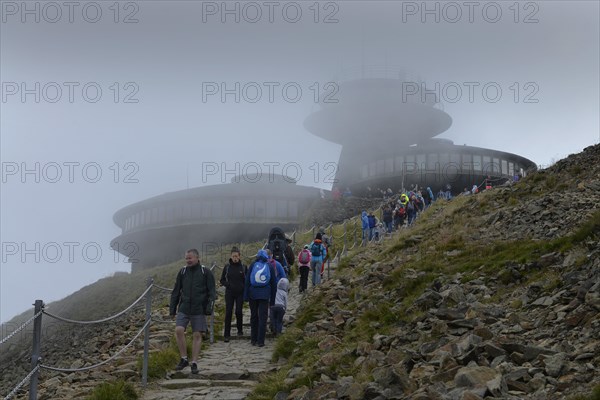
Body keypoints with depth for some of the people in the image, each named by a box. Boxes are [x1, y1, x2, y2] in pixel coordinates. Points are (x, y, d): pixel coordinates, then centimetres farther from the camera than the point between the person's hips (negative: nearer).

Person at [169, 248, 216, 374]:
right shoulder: (182, 272, 8)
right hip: (184, 308, 2)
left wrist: (209, 307, -13)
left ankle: (194, 363, 9)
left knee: (197, 335, 0)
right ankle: (184, 359, 0)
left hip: (199, 310, -2)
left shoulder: (206, 272, -1)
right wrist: (172, 308, 10)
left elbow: (212, 292, -1)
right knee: (179, 330, -14)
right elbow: (176, 292, 14)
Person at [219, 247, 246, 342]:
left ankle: (240, 330, 22)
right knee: (228, 313, -5)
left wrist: (245, 290, -6)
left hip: (240, 293, 0)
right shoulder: (227, 267, 2)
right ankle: (226, 334, -4)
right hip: (229, 293, 0)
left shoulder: (243, 267, 1)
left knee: (238, 312, -1)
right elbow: (222, 280, 9)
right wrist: (228, 285, -9)